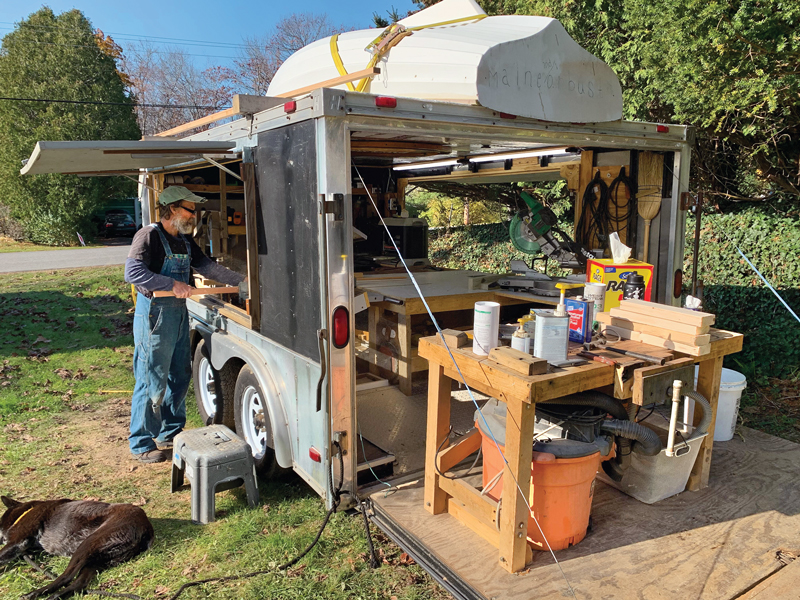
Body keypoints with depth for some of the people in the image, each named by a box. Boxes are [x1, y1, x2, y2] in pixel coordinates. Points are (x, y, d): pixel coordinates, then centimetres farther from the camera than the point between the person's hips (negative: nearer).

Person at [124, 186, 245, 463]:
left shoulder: (185, 241, 13)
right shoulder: (149, 235, -13)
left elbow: (207, 267, 13)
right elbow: (133, 272, -25)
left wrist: (243, 280, 5)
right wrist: (173, 284, -31)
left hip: (179, 314, 9)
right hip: (154, 315, -9)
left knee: (179, 377, 16)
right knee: (152, 382, -2)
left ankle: (170, 434, 32)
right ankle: (141, 445, 12)